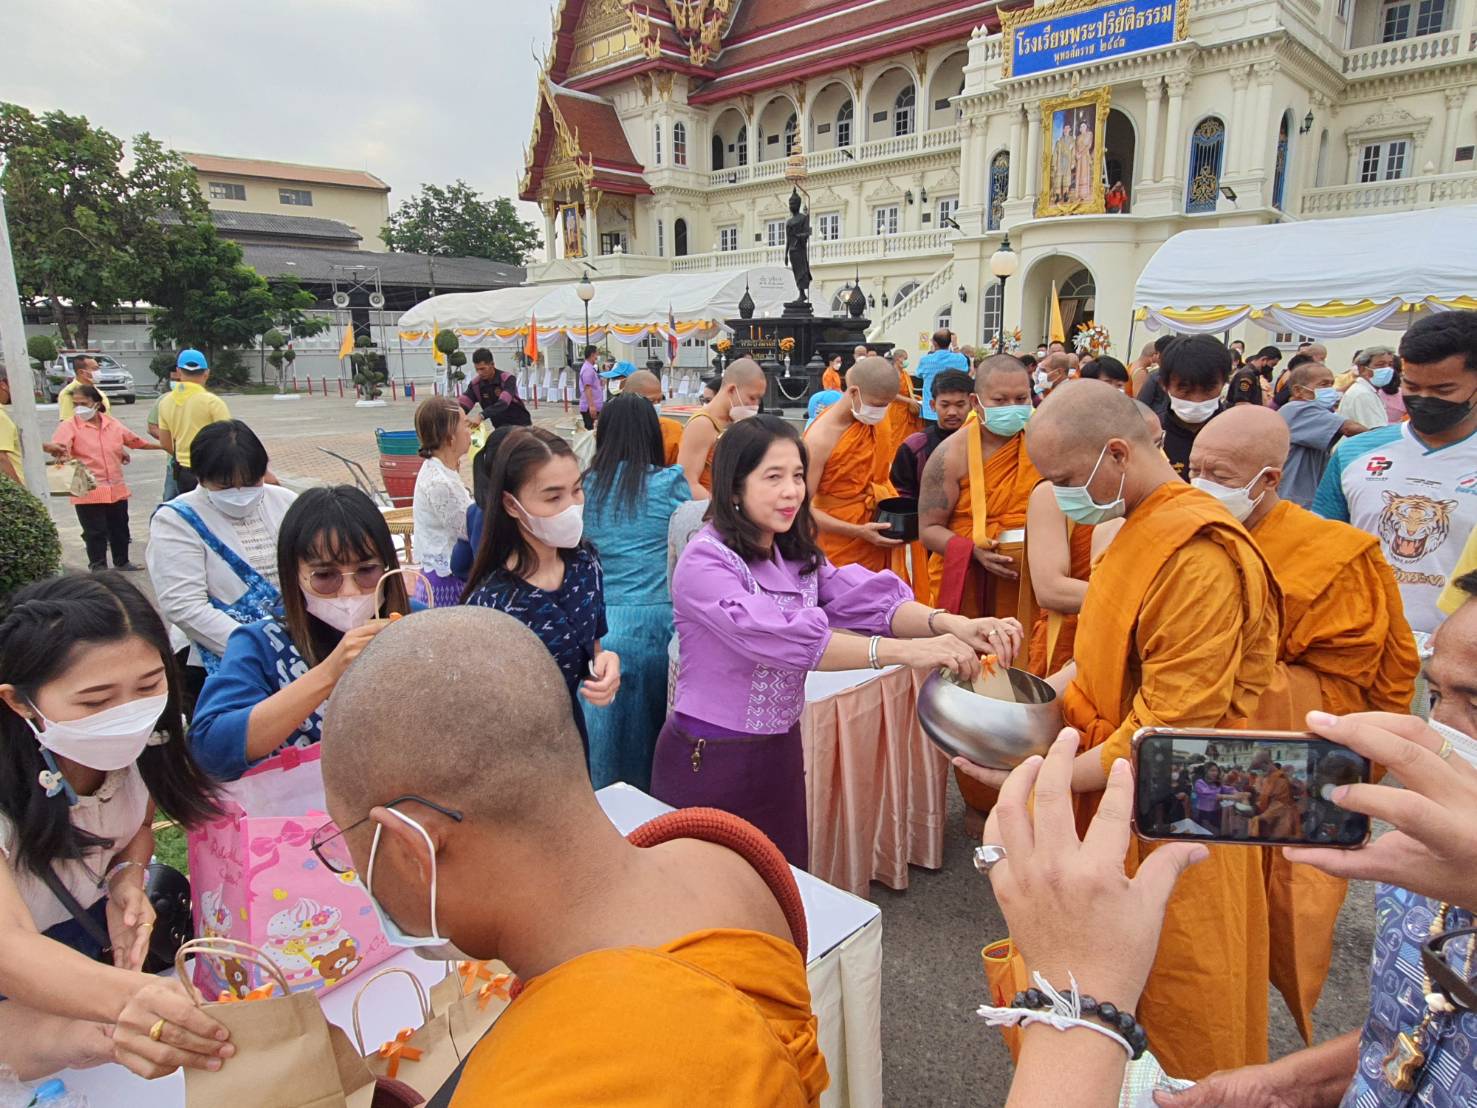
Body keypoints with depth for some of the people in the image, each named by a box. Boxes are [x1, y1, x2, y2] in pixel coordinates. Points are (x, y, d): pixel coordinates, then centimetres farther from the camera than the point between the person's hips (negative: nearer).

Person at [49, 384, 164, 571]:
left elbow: (135, 441, 21)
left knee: (120, 529, 18)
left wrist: (163, 446, 28)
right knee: (95, 533, 0)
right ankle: (98, 567, 11)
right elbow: (58, 447, -24)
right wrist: (58, 450, -48)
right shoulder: (69, 426, -7)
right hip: (88, 491, -5)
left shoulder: (112, 424, 7)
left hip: (117, 489, 5)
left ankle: (122, 562, 35)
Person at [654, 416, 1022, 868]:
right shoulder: (705, 562, -20)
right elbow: (780, 637, -34)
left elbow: (862, 599, -12)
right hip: (709, 761, -6)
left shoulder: (797, 555, 4)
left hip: (781, 751, 7)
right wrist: (904, 650, -40)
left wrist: (950, 623, -30)